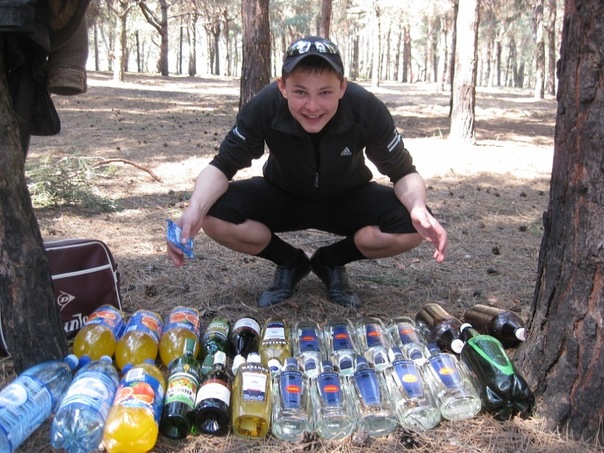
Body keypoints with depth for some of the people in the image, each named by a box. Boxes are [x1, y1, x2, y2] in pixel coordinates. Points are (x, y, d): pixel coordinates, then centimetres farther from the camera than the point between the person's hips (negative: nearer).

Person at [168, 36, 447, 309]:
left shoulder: (367, 110, -28)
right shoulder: (264, 107, -29)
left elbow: (403, 173, -18)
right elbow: (222, 166, -22)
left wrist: (420, 210, -41)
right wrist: (195, 210, -43)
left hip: (347, 199, 0)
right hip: (282, 196, 0)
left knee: (409, 228, -28)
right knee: (216, 217, -28)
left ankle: (331, 262, 4)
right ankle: (290, 263, 3)